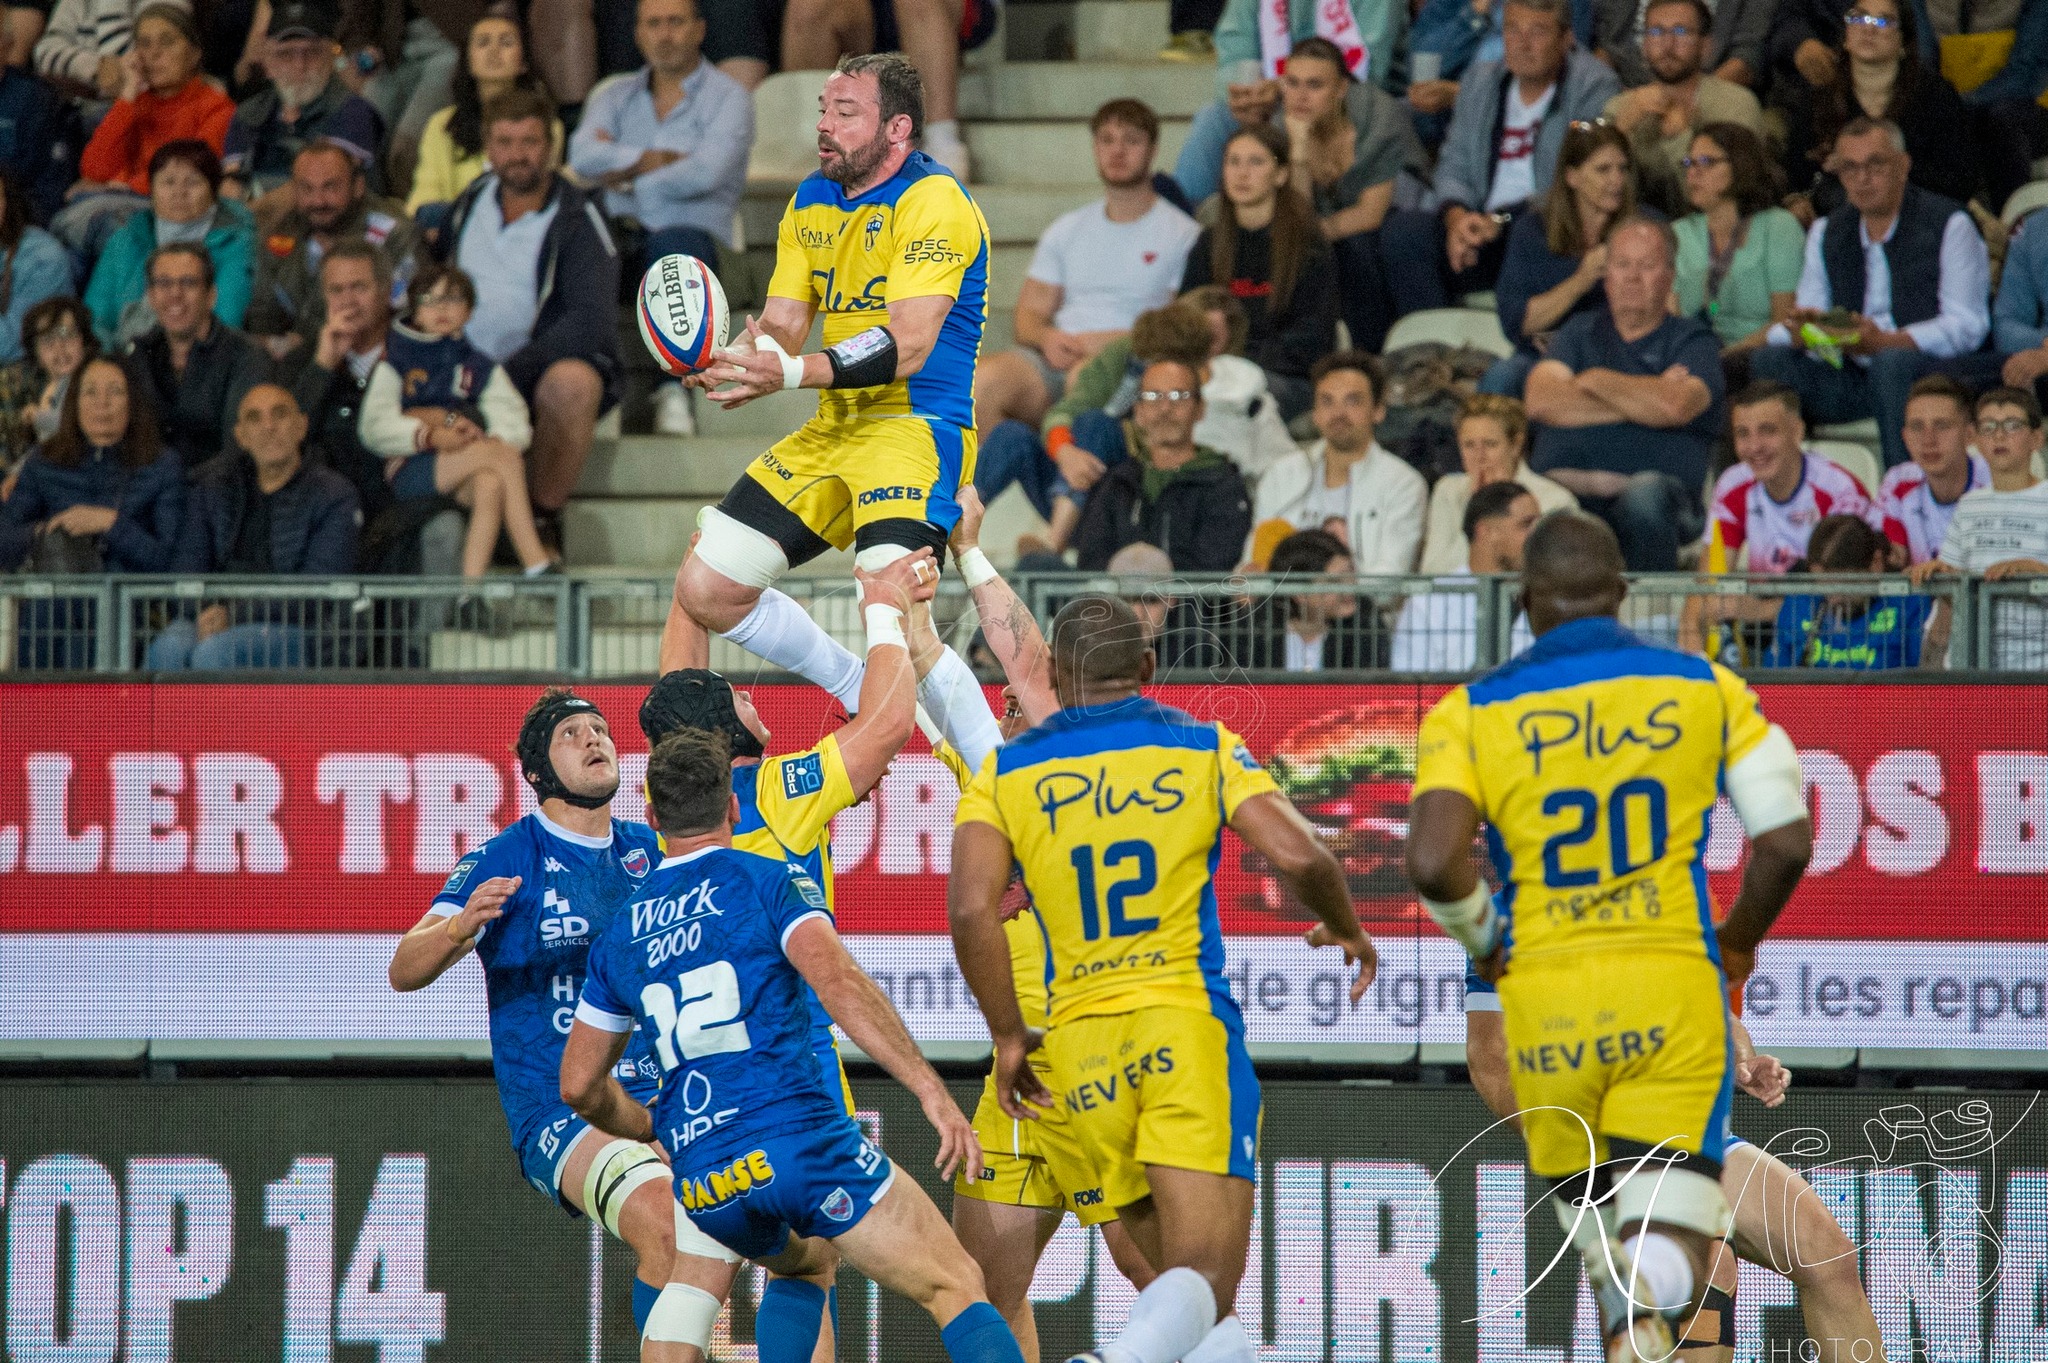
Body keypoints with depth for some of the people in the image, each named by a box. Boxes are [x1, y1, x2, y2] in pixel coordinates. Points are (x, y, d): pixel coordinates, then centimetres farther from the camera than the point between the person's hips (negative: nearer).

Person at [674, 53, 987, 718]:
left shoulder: (933, 203, -14)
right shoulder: (811, 202, 12)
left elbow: (908, 346, -24)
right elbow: (782, 324, 9)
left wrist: (792, 372, -35)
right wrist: (732, 359, -15)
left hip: (918, 430, -9)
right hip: (832, 432, 9)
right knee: (705, 589, 3)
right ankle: (859, 694, 20)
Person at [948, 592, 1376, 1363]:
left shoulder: (1006, 773, 8)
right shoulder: (1203, 748, 6)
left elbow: (971, 909, -7)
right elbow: (1299, 858, -6)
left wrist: (1008, 1036, 3)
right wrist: (1346, 929, 15)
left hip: (1081, 1041, 2)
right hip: (1187, 1024, -2)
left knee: (1183, 1282, 17)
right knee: (1204, 1283, -11)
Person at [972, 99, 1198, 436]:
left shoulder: (1181, 234, 9)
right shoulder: (1067, 229, 24)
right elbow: (1029, 314, 20)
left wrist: (1110, 343, -13)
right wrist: (1047, 338, -5)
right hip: (1057, 356, 4)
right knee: (984, 380, -28)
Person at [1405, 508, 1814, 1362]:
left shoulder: (1472, 713, 3)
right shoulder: (1706, 690, 7)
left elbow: (1432, 863, -11)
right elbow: (1787, 842, 2)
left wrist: (1485, 943, 9)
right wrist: (1739, 943, 20)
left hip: (1548, 1000, 1)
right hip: (1672, 988, -1)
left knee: (1598, 1236, 19)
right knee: (1670, 1265, -6)